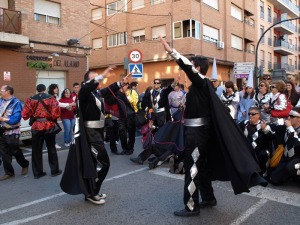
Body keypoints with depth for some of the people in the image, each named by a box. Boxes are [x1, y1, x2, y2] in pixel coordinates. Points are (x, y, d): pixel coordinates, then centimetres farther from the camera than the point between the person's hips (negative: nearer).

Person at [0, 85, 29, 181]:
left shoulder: (16, 103, -14)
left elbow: (16, 118, -21)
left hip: (12, 132, -6)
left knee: (15, 151, 8)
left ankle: (25, 165, 33)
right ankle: (9, 173, 20)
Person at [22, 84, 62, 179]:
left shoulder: (31, 99, 1)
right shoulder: (50, 98, -4)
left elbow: (24, 114, -4)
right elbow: (56, 112, -14)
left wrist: (33, 115, 16)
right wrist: (52, 118, 6)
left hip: (36, 126, 1)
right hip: (49, 126, -1)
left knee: (36, 150, 10)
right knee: (51, 148, 11)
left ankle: (37, 172, 16)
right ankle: (55, 170, 17)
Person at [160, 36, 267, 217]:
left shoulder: (201, 82, -15)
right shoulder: (202, 84, 11)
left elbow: (187, 67, -28)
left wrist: (170, 51, -31)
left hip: (196, 130, -9)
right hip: (199, 128, 9)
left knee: (192, 167, -3)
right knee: (201, 165, 18)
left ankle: (192, 207, 6)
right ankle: (208, 198, 32)